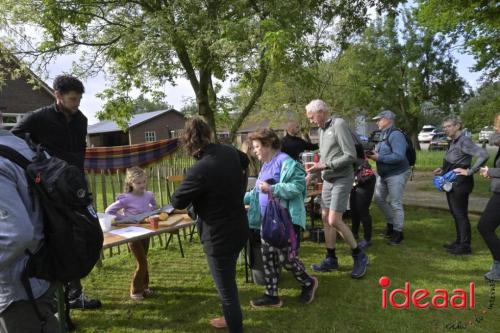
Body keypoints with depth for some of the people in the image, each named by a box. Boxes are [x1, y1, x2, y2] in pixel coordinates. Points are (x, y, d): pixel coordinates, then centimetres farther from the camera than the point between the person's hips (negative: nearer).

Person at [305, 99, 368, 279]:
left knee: (334, 221, -12)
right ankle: (331, 259, 21)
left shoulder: (339, 124, -14)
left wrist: (324, 165, -20)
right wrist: (316, 167, 1)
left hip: (341, 179, -8)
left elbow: (351, 156, -19)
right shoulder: (322, 129, 12)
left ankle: (359, 256, 8)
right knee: (325, 218, 9)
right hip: (328, 180, 8)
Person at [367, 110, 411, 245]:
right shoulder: (383, 134, 10)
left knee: (395, 203, -2)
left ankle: (398, 232, 12)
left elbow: (399, 156, -28)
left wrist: (379, 157, -25)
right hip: (383, 174, 9)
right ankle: (391, 223, 33)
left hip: (397, 174, -9)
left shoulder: (395, 135, -19)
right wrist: (374, 154, -3)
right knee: (379, 199, 15)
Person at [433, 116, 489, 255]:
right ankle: (459, 241, 28)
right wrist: (443, 169, 8)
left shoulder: (464, 141, -17)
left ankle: (465, 246, 8)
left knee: (461, 214, -2)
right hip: (452, 183, 9)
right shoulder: (453, 141, 11)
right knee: (455, 213, 16)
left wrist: (470, 171, -25)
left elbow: (484, 155, -28)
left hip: (460, 183, -9)